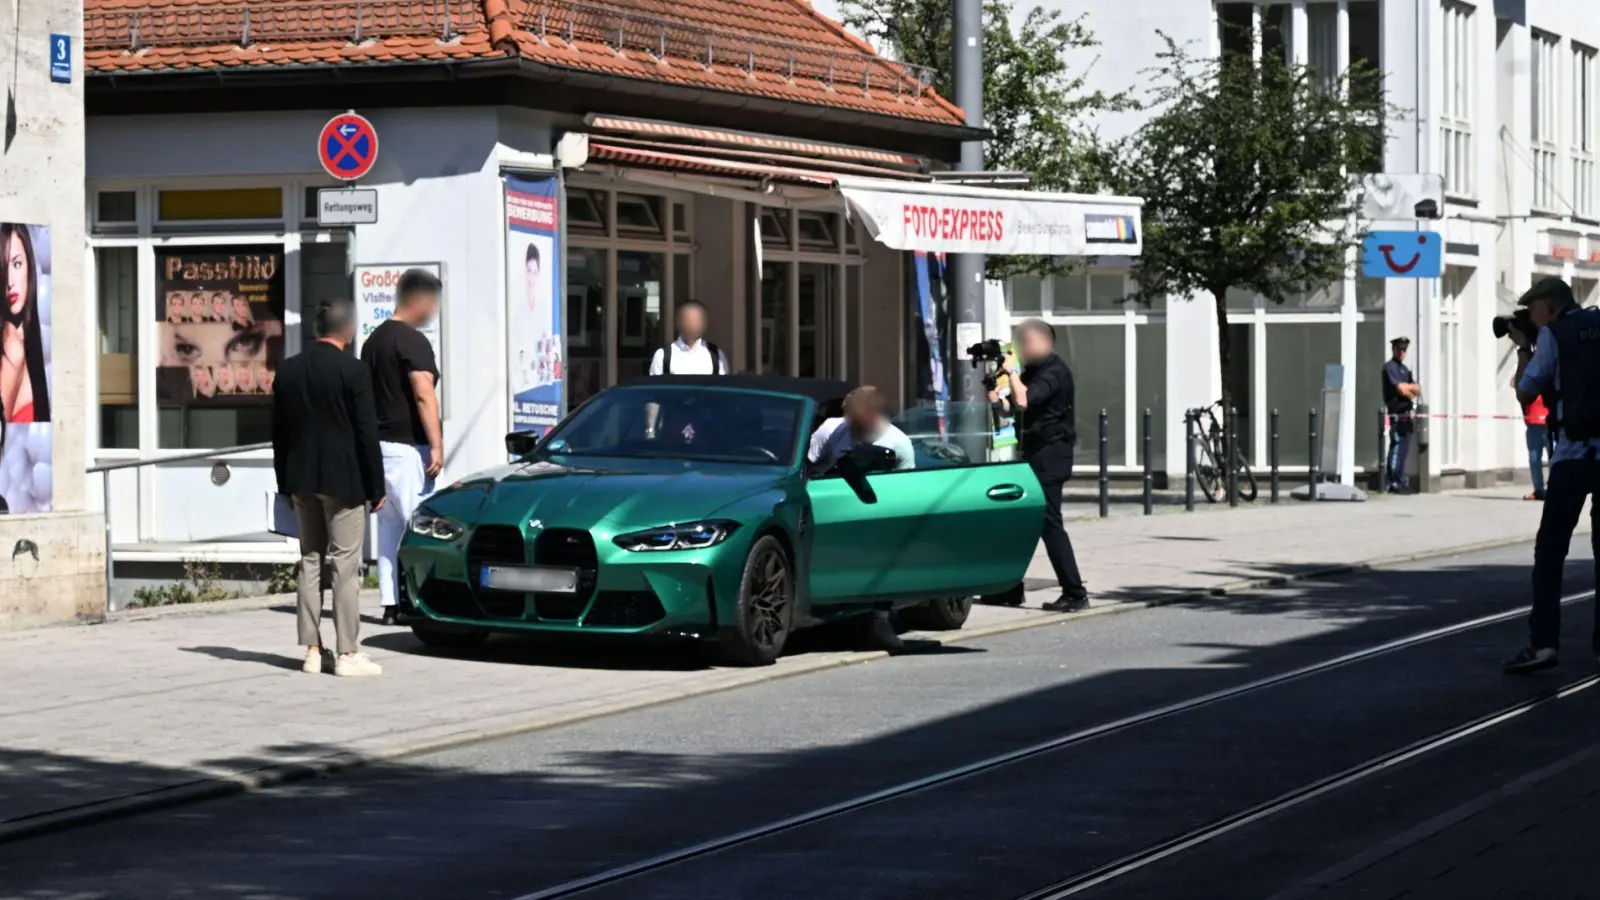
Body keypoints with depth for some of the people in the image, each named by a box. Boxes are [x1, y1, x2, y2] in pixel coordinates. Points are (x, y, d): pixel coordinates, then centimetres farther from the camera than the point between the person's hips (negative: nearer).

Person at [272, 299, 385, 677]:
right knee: (346, 565, -2)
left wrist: (286, 483, 16)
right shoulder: (354, 372, -11)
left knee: (310, 562, 10)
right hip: (343, 481, -5)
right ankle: (347, 653, -3)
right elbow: (366, 433, -11)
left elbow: (279, 432, 9)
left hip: (302, 480, 5)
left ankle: (312, 650, 10)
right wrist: (376, 487, -3)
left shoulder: (288, 370, 5)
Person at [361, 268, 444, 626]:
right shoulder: (412, 341, -12)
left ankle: (390, 603, 10)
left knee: (388, 526, 10)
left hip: (378, 443, 9)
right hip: (408, 445, -9)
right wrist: (437, 445, -20)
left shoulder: (373, 340, 16)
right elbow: (424, 396, -20)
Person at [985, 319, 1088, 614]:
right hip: (1035, 453, 10)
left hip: (1050, 454, -10)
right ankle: (1011, 589, 22)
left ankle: (1075, 594, -12)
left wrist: (1012, 373, -15)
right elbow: (1017, 407, 23)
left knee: (1049, 523, -12)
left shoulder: (1054, 371, -14)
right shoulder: (1034, 369, 17)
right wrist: (999, 401, 3)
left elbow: (1024, 401, -28)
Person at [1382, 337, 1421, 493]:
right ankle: (1394, 483, -13)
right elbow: (1401, 390, -16)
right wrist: (1412, 391, 4)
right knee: (1397, 447, -12)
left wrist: (1408, 387, -4)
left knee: (1404, 449, 12)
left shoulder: (1405, 369, 21)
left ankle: (1401, 480, 20)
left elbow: (1418, 391, 17)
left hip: (1408, 414, 9)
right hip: (1398, 414, -9)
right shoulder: (1390, 367, -7)